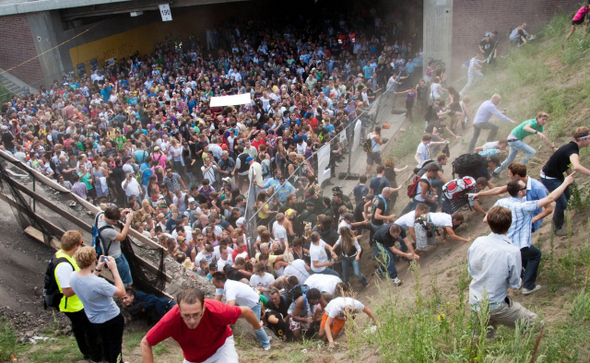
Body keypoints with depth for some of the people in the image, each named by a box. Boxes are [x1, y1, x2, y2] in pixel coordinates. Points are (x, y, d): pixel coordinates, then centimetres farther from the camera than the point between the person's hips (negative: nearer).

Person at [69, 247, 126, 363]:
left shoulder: (73, 276, -18)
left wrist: (98, 269, -3)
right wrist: (114, 269, -26)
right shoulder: (99, 283, -40)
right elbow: (121, 292, -26)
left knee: (105, 342, 31)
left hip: (95, 319, 7)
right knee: (116, 344, 19)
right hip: (112, 318, -7)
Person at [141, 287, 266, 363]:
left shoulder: (216, 310, -38)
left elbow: (246, 311, -18)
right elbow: (145, 343, -19)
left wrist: (258, 327, 2)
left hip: (221, 344, -2)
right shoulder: (170, 320, -36)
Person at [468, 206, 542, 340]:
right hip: (494, 307, -6)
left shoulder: (477, 242, -8)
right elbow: (515, 284, -10)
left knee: (485, 338, 27)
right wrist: (519, 281, 10)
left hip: (474, 303, 6)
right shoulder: (512, 251, -23)